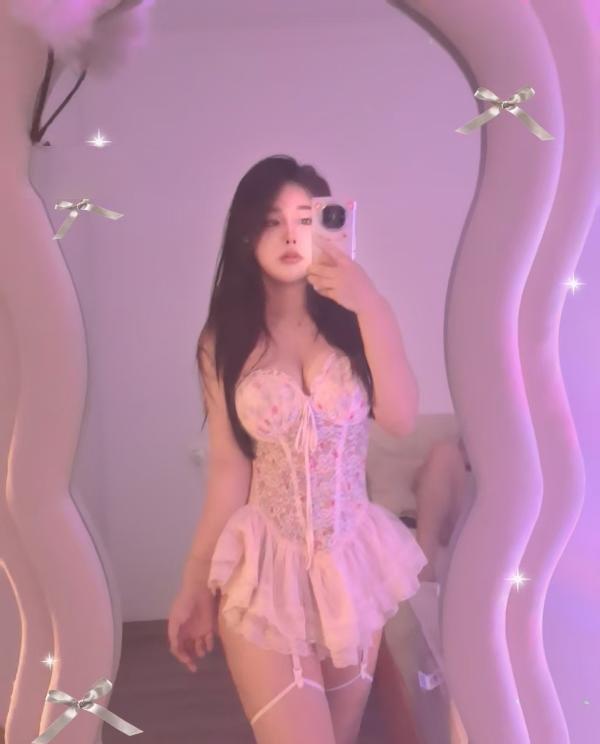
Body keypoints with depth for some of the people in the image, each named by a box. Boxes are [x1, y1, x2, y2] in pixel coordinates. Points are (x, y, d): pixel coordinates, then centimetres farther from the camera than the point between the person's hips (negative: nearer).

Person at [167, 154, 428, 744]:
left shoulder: (349, 323, -1)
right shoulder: (225, 342, -4)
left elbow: (398, 417, -17)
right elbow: (227, 468, -3)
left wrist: (371, 310, -27)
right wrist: (194, 584, -2)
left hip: (353, 560, 2)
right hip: (266, 565, -2)